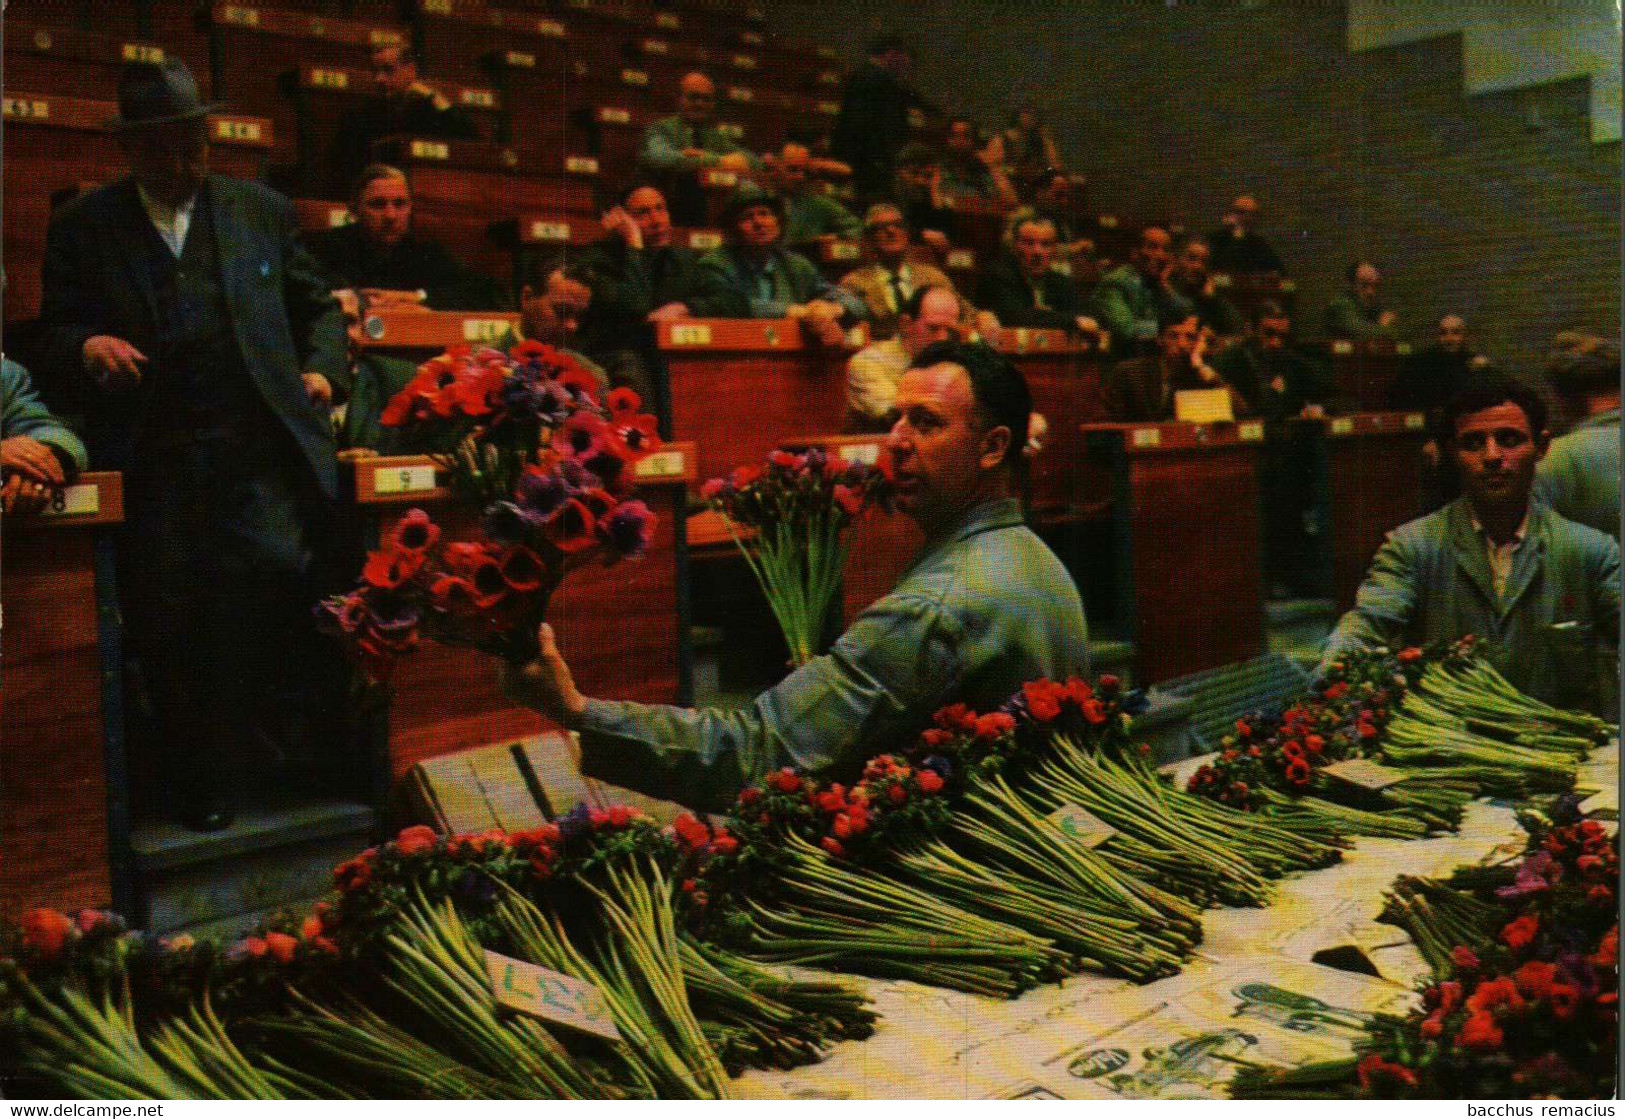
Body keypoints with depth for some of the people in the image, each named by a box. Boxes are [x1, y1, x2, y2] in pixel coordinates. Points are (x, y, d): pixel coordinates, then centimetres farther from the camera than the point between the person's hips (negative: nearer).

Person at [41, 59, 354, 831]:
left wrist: (323, 368, 3)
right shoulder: (82, 226, 11)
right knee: (169, 619, 2)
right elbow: (53, 333, 11)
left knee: (276, 575, -19)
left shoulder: (262, 211, 15)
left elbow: (316, 306, 21)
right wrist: (86, 345, -12)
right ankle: (197, 786, 19)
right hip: (152, 461, 0)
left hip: (259, 448, 0)